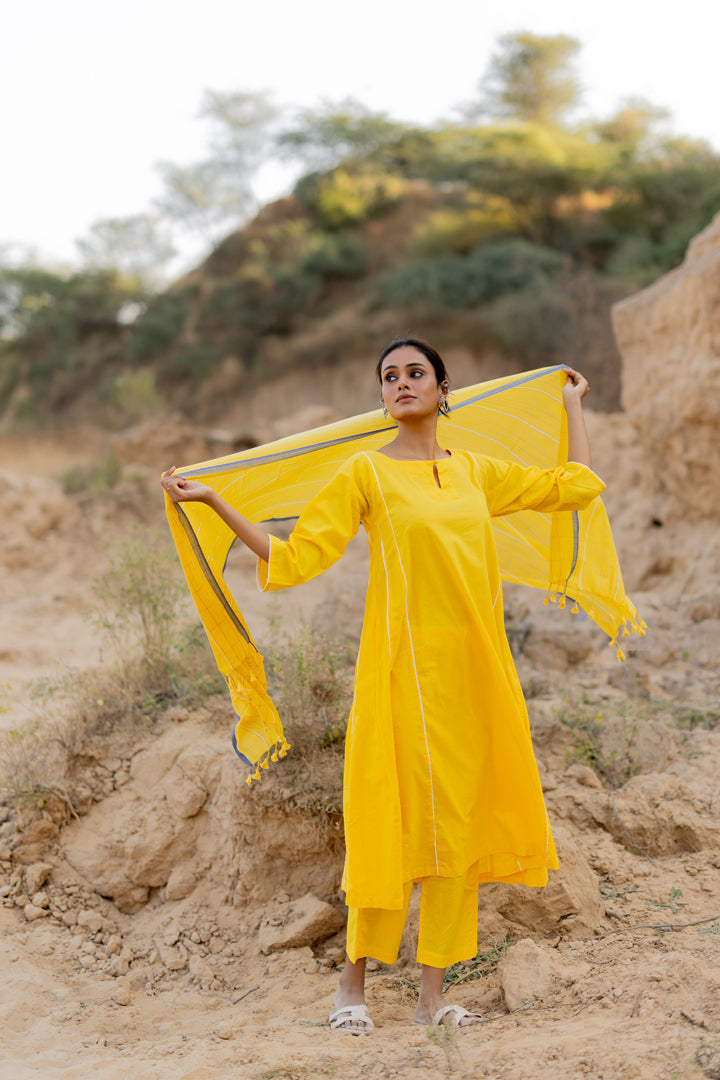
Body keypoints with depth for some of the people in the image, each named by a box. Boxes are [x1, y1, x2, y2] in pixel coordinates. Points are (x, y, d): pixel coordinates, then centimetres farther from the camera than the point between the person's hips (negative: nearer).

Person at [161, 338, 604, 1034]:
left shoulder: (475, 472, 13)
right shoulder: (367, 473, 1)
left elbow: (575, 487, 23)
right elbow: (293, 557, -4)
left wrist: (573, 406, 31)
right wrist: (212, 501, -10)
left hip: (475, 667, 4)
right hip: (404, 665, -4)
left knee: (458, 821, 4)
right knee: (395, 817, -5)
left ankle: (433, 994, 12)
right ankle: (353, 984, 11)